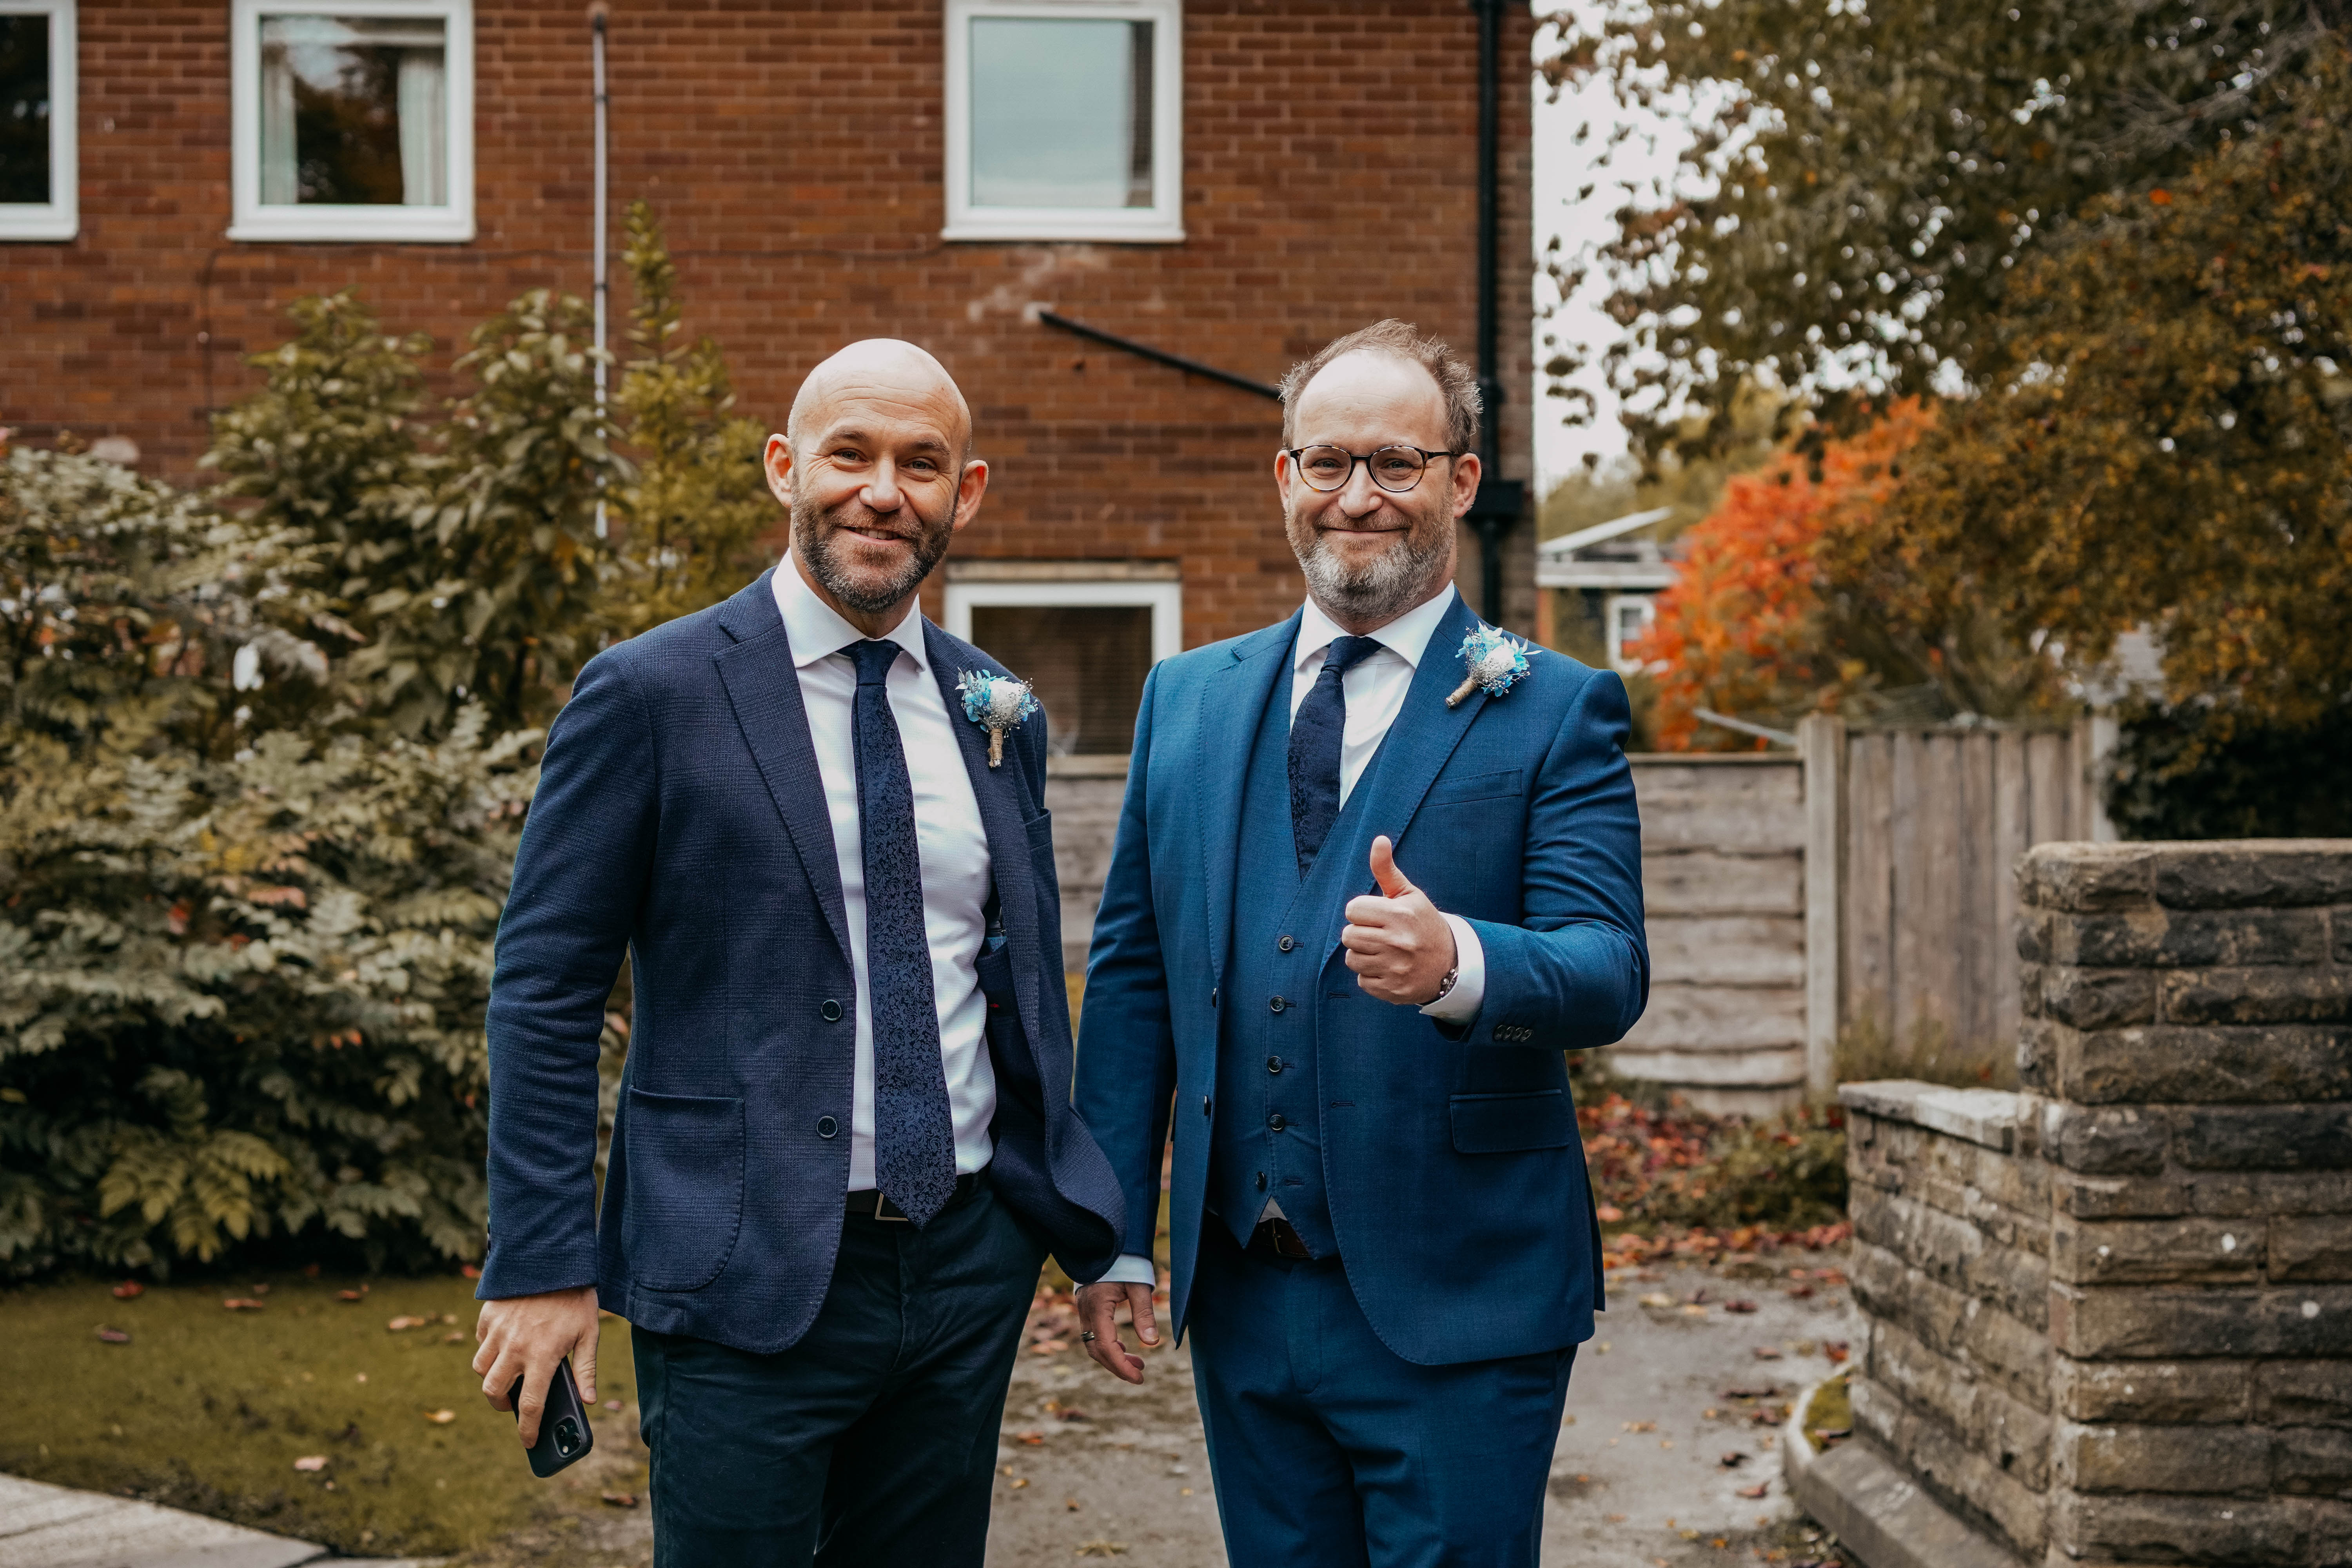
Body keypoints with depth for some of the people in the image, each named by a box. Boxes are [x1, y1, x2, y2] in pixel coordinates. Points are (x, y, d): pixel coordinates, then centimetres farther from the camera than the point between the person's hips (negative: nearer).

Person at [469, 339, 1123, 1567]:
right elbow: (542, 991, -7)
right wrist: (540, 1271, -12)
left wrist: (1086, 1228, 16)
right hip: (749, 1282, -5)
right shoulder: (652, 694, -7)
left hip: (971, 1267, 5)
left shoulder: (997, 713, 9)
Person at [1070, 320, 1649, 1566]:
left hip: (1454, 1314, -4)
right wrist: (1115, 1238, 5)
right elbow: (1130, 973, 10)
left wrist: (1458, 963, -35)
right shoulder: (1187, 698, 10)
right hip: (1238, 1298, 4)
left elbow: (1610, 971, -12)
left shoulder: (1555, 710, -2)